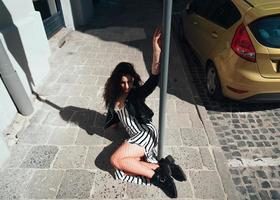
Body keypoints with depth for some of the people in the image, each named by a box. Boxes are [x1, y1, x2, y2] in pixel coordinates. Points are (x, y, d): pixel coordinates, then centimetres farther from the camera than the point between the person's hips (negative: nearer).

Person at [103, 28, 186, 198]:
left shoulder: (137, 93, -7)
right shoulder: (114, 97, 10)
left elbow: (154, 79, -27)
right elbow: (112, 120, 27)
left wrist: (157, 50, -38)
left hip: (147, 133, -6)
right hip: (136, 137, 6)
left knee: (116, 160, -20)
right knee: (124, 169, -17)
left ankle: (157, 174, -13)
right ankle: (163, 168, -15)